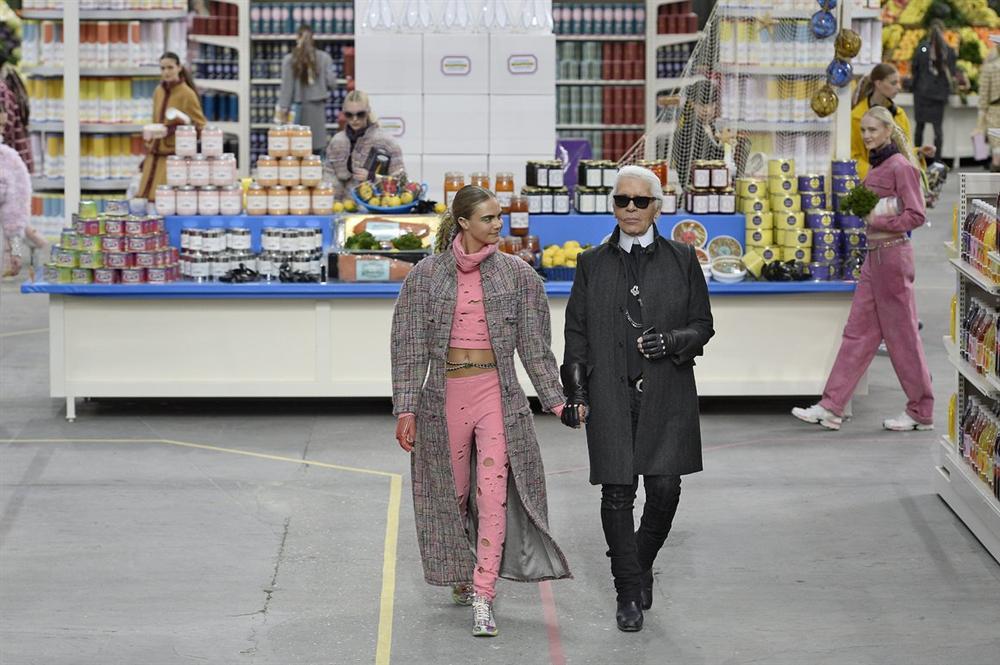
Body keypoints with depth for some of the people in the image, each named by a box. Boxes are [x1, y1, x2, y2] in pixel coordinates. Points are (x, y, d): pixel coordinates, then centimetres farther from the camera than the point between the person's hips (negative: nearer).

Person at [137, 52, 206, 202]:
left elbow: (200, 126, -7)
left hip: (176, 156, -6)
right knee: (148, 198, 3)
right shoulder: (158, 91, 9)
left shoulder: (187, 94, -10)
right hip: (155, 155, 6)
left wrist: (179, 126, -24)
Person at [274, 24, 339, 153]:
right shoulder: (324, 58, -3)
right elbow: (332, 83, -2)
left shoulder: (289, 60, -6)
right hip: (317, 107, 1)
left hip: (297, 108, -1)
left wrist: (283, 110, 0)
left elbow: (286, 87, -6)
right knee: (317, 146, 5)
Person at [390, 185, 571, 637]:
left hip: (497, 392, -1)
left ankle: (483, 598, -16)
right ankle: (462, 576, 35)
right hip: (445, 393, 1)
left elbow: (534, 343, 7)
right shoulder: (427, 275, 1)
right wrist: (406, 409, -4)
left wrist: (555, 399, 3)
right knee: (453, 493, 12)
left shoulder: (516, 273, 3)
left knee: (494, 494, -13)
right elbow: (409, 346, 2)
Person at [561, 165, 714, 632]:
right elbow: (576, 333, 9)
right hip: (611, 396, 0)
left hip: (666, 394, 0)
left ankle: (642, 564, 22)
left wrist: (672, 342, -12)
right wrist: (575, 392, 1)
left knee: (665, 489, -6)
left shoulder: (682, 260, 7)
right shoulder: (592, 264, 9)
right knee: (617, 493, -3)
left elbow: (703, 325, 9)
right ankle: (630, 593, 7)